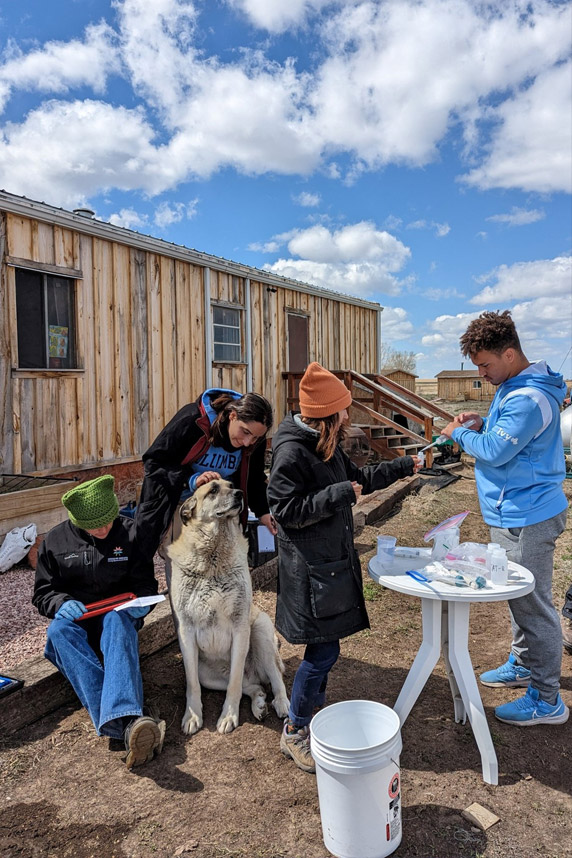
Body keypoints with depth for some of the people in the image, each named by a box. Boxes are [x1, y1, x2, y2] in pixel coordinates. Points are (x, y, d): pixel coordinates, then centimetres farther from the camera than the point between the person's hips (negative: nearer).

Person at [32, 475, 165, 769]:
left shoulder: (129, 533, 2)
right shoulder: (56, 540, 3)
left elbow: (145, 582, 8)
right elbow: (42, 592, 8)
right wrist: (62, 603, -15)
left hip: (116, 616, -1)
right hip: (74, 620, 1)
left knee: (118, 620, -38)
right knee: (59, 628, -36)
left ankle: (124, 718, -59)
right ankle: (128, 723, -54)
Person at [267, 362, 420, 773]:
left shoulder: (326, 444, 9)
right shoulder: (291, 451, -20)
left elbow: (357, 478, 22)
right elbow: (287, 511, -21)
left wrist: (402, 467, 20)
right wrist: (339, 494, -23)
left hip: (334, 560, 9)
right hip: (310, 566, -9)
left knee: (325, 646, 17)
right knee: (324, 649, -3)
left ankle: (315, 708, 36)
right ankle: (294, 732, 16)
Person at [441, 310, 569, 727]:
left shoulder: (527, 399, -24)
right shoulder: (513, 387, 9)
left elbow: (494, 452, -24)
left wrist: (459, 433, -7)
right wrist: (482, 423, 1)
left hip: (526, 519, -11)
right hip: (517, 513, 11)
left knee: (534, 605, 1)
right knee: (520, 596, 23)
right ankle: (523, 665, 41)